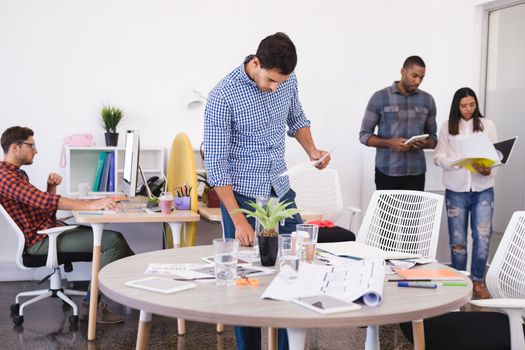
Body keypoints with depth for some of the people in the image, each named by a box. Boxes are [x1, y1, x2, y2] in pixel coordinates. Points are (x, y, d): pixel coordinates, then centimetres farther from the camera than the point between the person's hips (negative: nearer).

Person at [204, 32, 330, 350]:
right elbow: (216, 164, -18)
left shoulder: (288, 80, -3)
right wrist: (238, 219, -22)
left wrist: (312, 150, -4)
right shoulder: (223, 97, -20)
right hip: (242, 196, -5)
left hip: (281, 191, 5)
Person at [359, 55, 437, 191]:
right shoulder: (380, 97, -2)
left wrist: (424, 143, -10)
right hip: (386, 173, -2)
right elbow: (364, 135, -1)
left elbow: (433, 137, 14)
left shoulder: (427, 100, 8)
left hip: (416, 173, 2)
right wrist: (389, 143, -18)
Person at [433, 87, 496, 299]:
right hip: (456, 190, 0)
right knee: (457, 240, 7)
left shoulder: (487, 125, 6)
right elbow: (439, 157, 0)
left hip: (483, 190, 0)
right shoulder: (447, 127, 4)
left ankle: (478, 281, 11)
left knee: (482, 237, -4)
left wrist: (488, 169, -20)